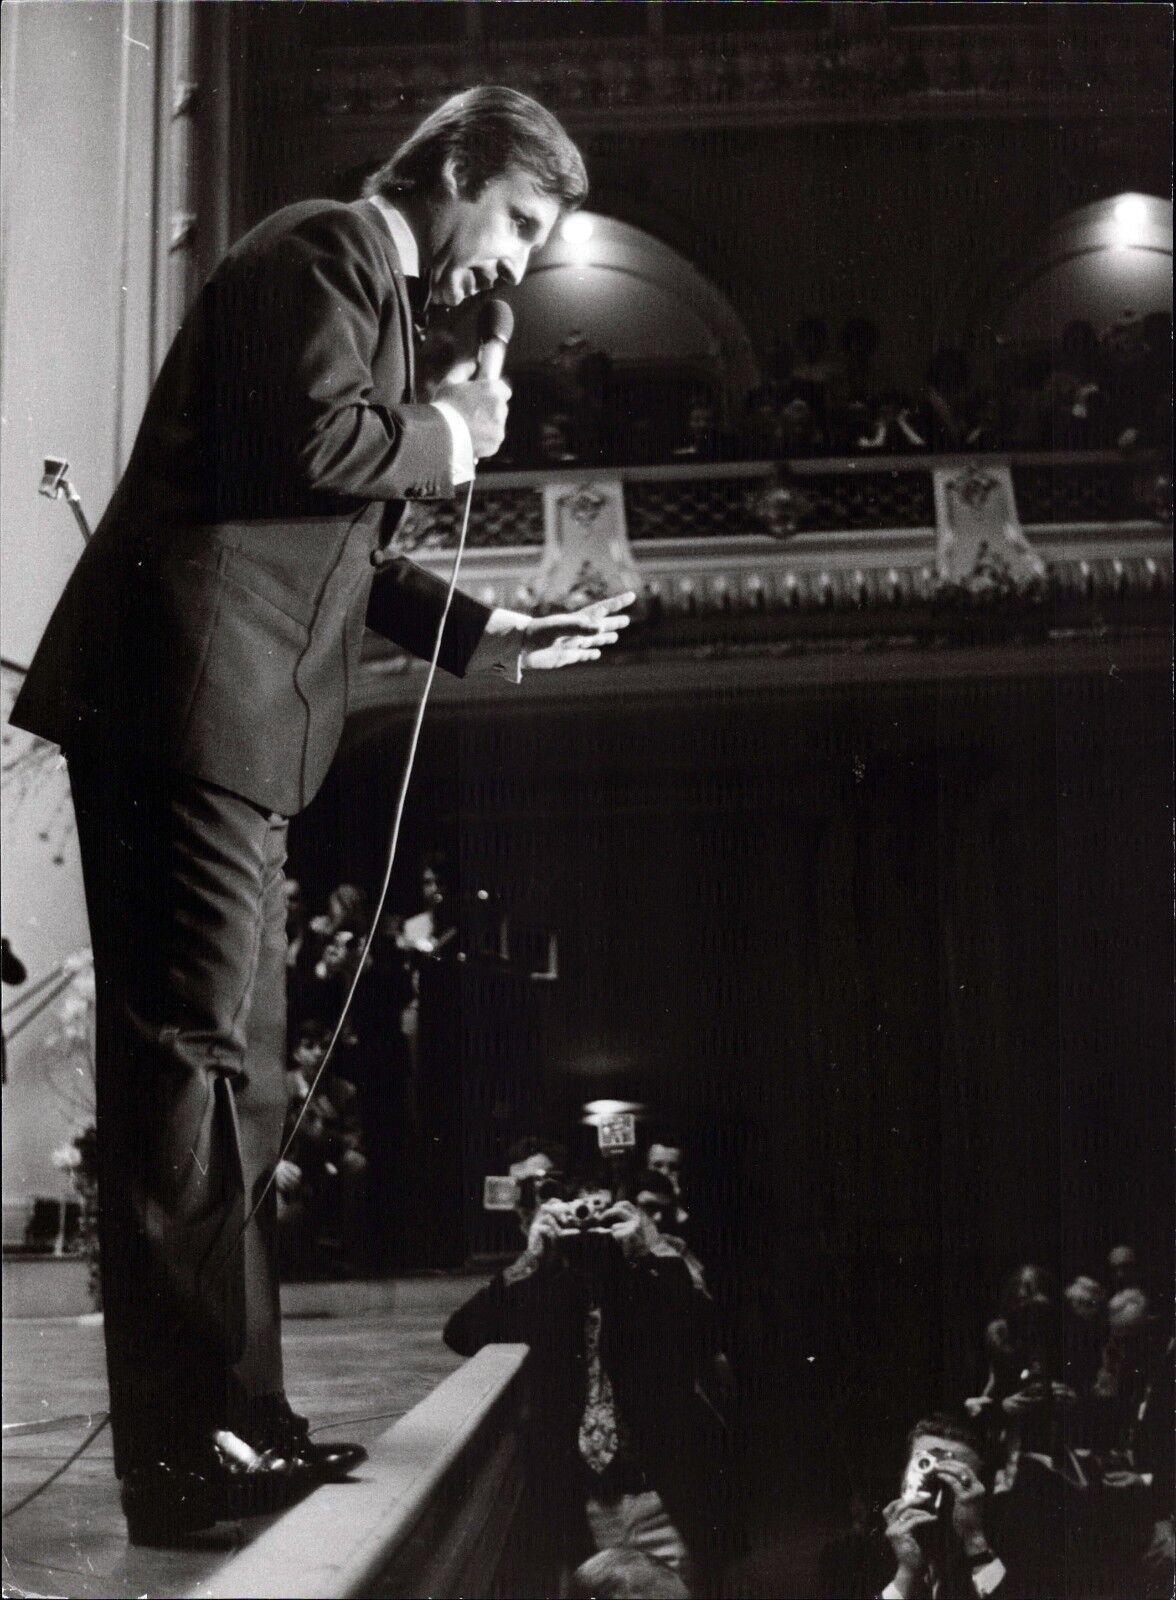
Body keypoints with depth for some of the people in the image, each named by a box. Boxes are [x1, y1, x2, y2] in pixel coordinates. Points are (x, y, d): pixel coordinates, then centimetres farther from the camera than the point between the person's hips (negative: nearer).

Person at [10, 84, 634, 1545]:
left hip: (227, 726, 11)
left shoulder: (372, 290, 27)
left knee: (232, 1075, 11)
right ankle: (190, 1451, -8)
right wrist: (448, 433, -3)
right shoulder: (327, 249, -3)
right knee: (192, 1056, -11)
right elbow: (314, 444, -20)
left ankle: (230, 1424, 18)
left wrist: (487, 640, 22)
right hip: (188, 700, -11)